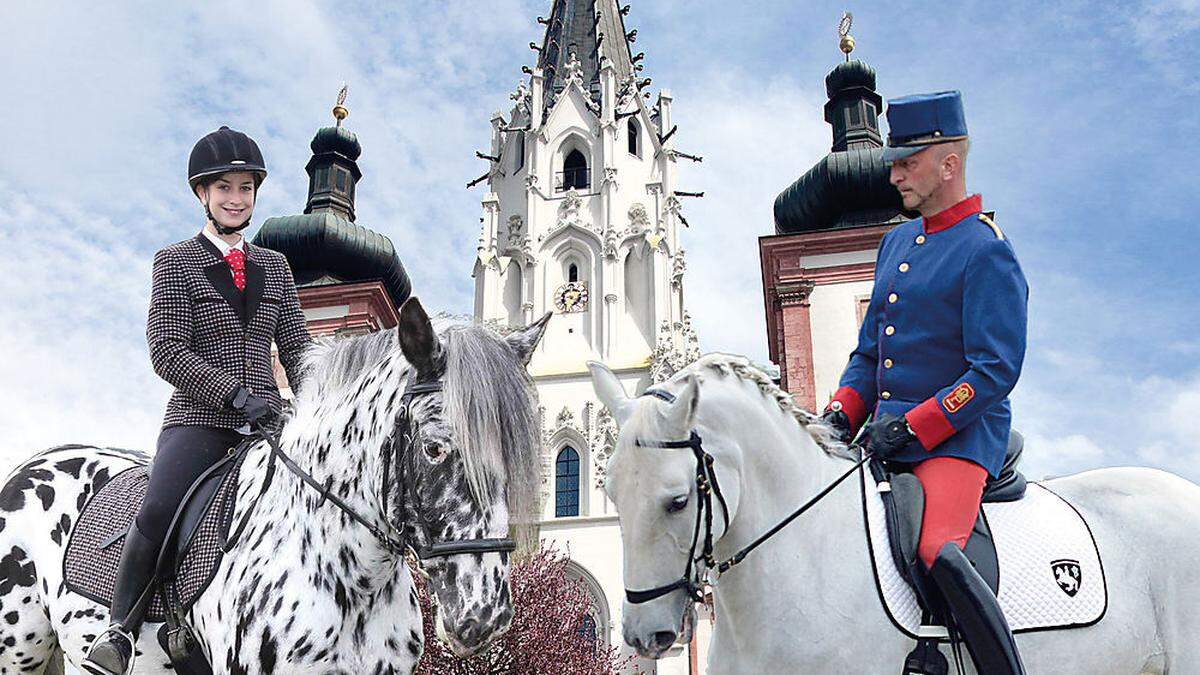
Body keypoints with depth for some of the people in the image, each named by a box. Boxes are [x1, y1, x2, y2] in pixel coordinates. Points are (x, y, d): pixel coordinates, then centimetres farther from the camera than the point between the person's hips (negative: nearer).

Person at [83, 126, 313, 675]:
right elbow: (166, 351, -5)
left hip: (266, 420, 4)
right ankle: (120, 630, -10)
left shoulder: (274, 266, 18)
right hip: (199, 418, -4)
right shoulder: (174, 263, 6)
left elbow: (296, 346, 15)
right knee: (157, 515, -26)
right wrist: (236, 393, -16)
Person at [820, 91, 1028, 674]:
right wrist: (843, 412, 2)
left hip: (959, 437, -8)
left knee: (938, 550, -31)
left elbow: (997, 370, -16)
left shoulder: (987, 252, -9)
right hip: (890, 437, 8)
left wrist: (915, 427, -20)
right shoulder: (896, 242, 16)